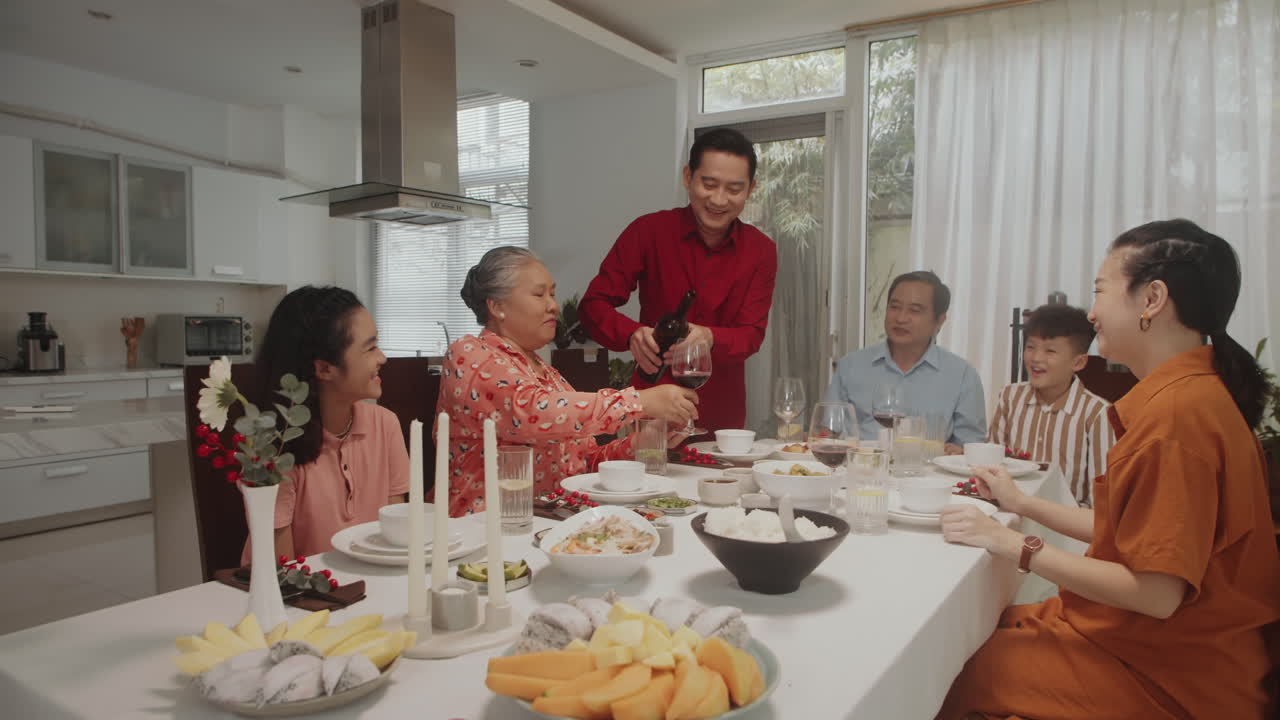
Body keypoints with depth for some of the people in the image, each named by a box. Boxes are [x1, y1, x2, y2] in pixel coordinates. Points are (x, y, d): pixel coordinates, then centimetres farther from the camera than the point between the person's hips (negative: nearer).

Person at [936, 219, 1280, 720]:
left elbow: (1155, 592, -24)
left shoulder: (1177, 408, -25)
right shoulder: (1193, 391, 6)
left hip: (1166, 678, -8)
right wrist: (1021, 504, 12)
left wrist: (1015, 546, -17)